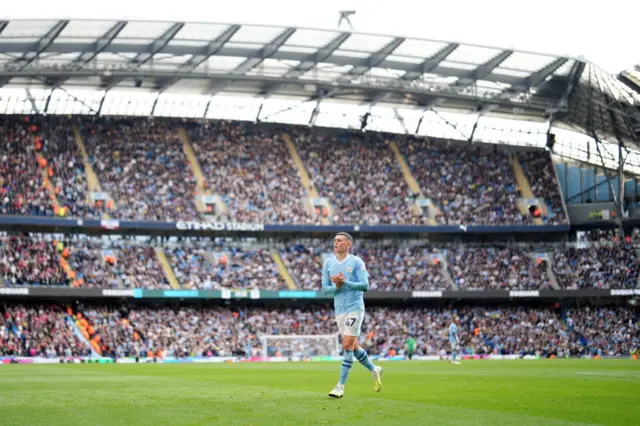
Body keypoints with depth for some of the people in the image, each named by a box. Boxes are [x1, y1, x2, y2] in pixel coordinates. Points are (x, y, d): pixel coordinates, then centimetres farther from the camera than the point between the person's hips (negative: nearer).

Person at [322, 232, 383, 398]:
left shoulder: (356, 262, -5)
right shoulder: (328, 263, 7)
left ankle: (341, 386, -11)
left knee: (348, 345, -12)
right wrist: (337, 286, -15)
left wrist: (345, 283, -22)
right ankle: (374, 370, 35)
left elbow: (365, 285, -12)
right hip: (339, 310, 5)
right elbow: (325, 288, 5)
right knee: (353, 347, 12)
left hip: (354, 308, -5)